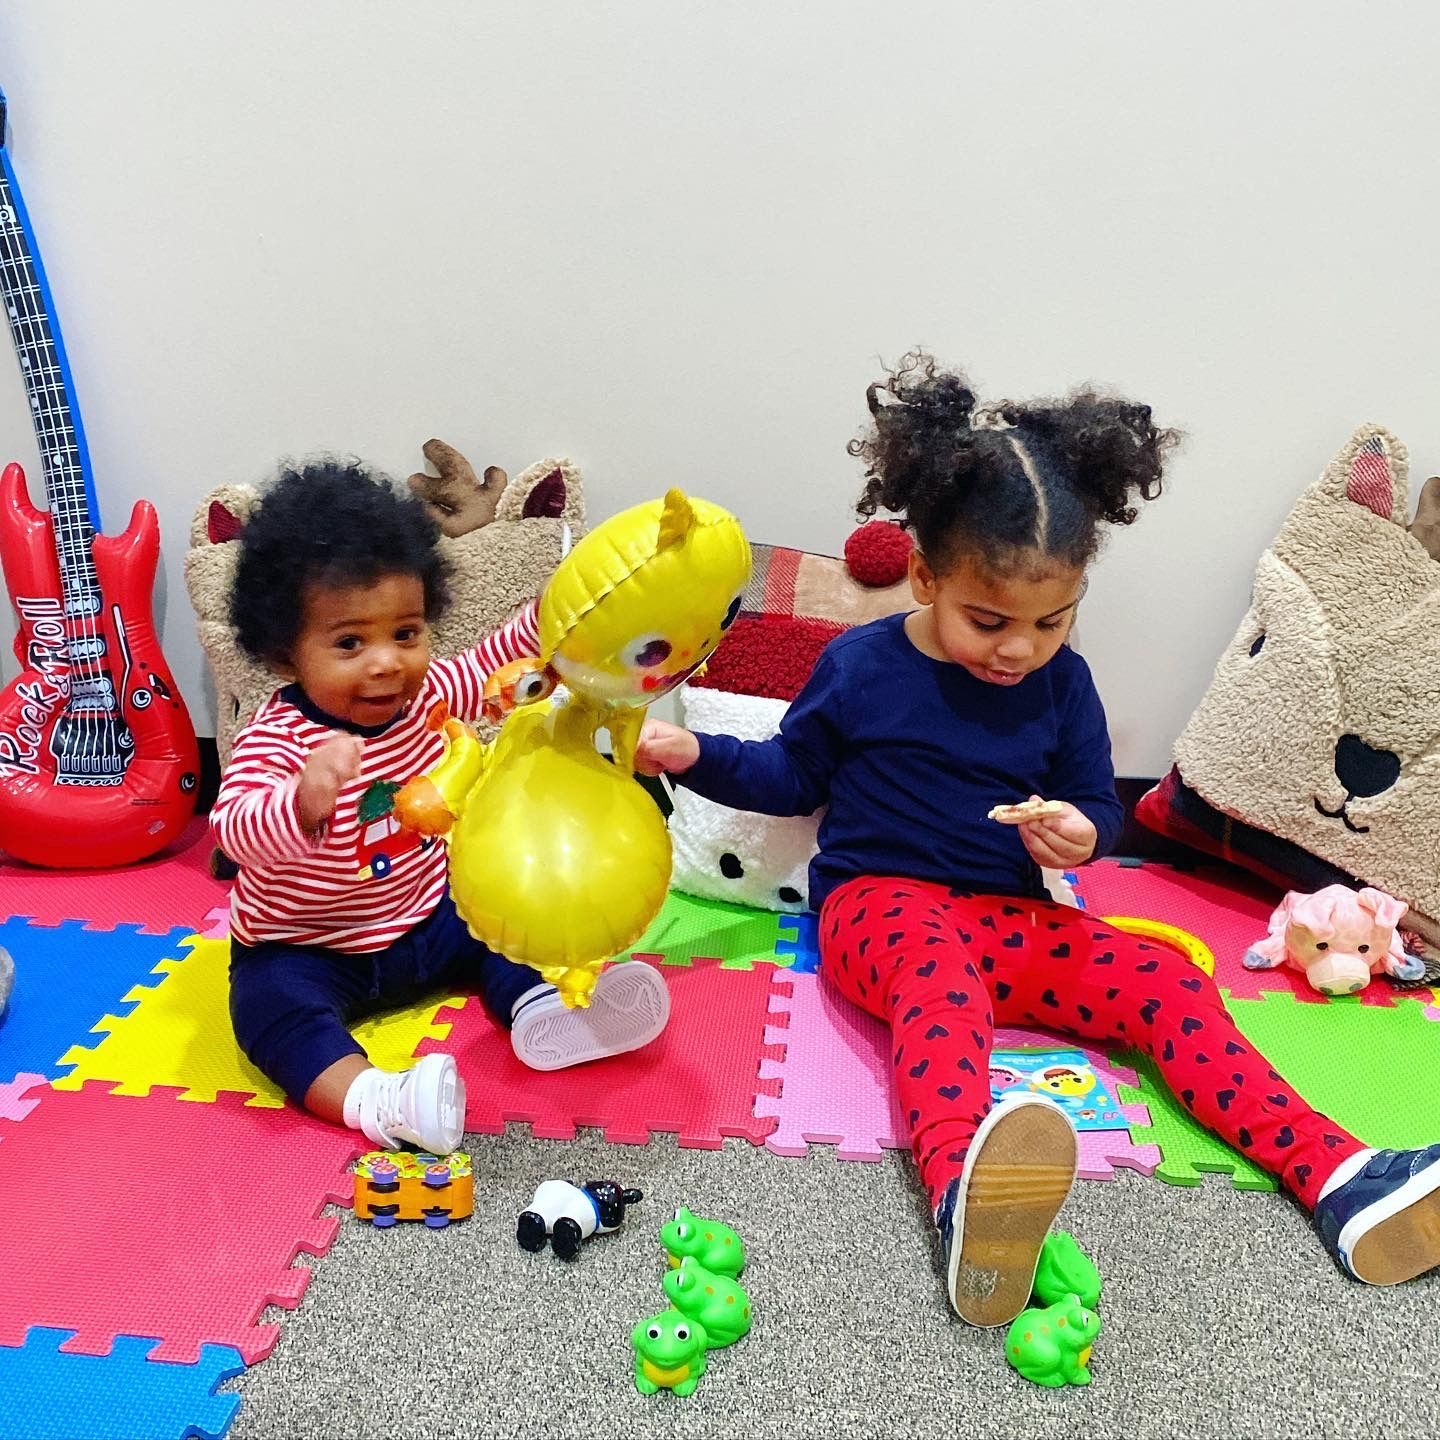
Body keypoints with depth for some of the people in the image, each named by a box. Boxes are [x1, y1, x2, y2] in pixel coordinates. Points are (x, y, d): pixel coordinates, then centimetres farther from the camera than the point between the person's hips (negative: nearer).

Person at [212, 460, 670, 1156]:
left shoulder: (428, 694, -9)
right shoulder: (275, 739, -26)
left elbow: (498, 659, 7)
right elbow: (237, 831, -42)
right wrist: (304, 803, -64)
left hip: (427, 916, 5)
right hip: (308, 950, -5)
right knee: (271, 1001, -30)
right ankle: (372, 1099, -42)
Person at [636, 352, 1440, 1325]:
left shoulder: (1063, 683, 6)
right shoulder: (860, 665, -2)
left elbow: (1098, 802, 13)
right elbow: (794, 775, 11)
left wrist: (1081, 834, -13)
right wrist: (695, 754, -5)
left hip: (1010, 915, 5)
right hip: (879, 902, -5)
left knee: (1167, 983, -15)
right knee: (942, 975, -40)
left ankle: (1330, 1174, -17)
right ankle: (962, 1195, -66)